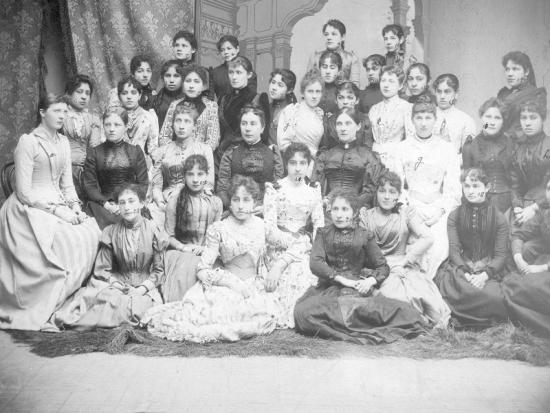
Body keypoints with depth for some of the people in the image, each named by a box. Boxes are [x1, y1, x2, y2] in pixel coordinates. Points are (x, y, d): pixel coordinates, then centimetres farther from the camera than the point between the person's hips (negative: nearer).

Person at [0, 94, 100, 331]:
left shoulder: (63, 142, 13)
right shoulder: (28, 143, -8)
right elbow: (24, 192, -12)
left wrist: (75, 206, -3)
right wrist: (56, 210, -18)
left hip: (58, 206, 7)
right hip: (30, 209, -7)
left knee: (91, 232, -20)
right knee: (68, 241, -28)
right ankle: (41, 312, -15)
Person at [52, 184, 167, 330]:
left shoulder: (153, 231, 2)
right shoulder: (111, 232, 5)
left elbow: (159, 270, 2)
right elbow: (102, 270, 5)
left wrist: (143, 288, -12)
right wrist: (116, 284, -12)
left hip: (146, 288, 0)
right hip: (118, 285, 0)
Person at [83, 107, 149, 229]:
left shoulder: (136, 151, 14)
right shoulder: (94, 153, 12)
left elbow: (143, 183, 8)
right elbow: (89, 185, 6)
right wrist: (105, 203, -12)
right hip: (102, 202, 0)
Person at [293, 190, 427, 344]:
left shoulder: (364, 236, 13)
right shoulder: (324, 233, 13)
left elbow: (383, 267, 12)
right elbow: (315, 263, -2)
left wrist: (370, 280, -10)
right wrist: (343, 280, -13)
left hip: (359, 291, 1)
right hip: (330, 288, 0)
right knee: (303, 312, -35)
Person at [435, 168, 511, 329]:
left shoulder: (498, 218, 6)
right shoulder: (454, 216, 9)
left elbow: (501, 254, 1)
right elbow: (454, 250, 1)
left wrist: (485, 275, -18)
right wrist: (466, 273, -17)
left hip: (490, 270, 0)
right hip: (461, 268, 0)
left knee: (495, 296, -32)